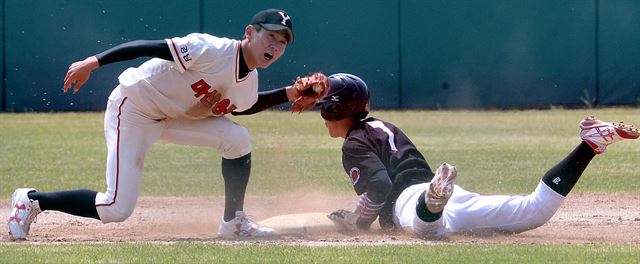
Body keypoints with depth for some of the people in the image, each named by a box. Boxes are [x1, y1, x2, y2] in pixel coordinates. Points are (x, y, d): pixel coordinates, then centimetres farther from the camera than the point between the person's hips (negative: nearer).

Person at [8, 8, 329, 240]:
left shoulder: (249, 81, -2)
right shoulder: (212, 51, -28)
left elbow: (243, 104, 22)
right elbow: (150, 47, -30)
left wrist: (289, 93, 8)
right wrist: (93, 62, -35)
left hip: (173, 117, 8)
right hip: (132, 110, -8)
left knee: (237, 138, -10)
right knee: (116, 209, -15)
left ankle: (233, 222, 5)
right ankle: (32, 200, 5)